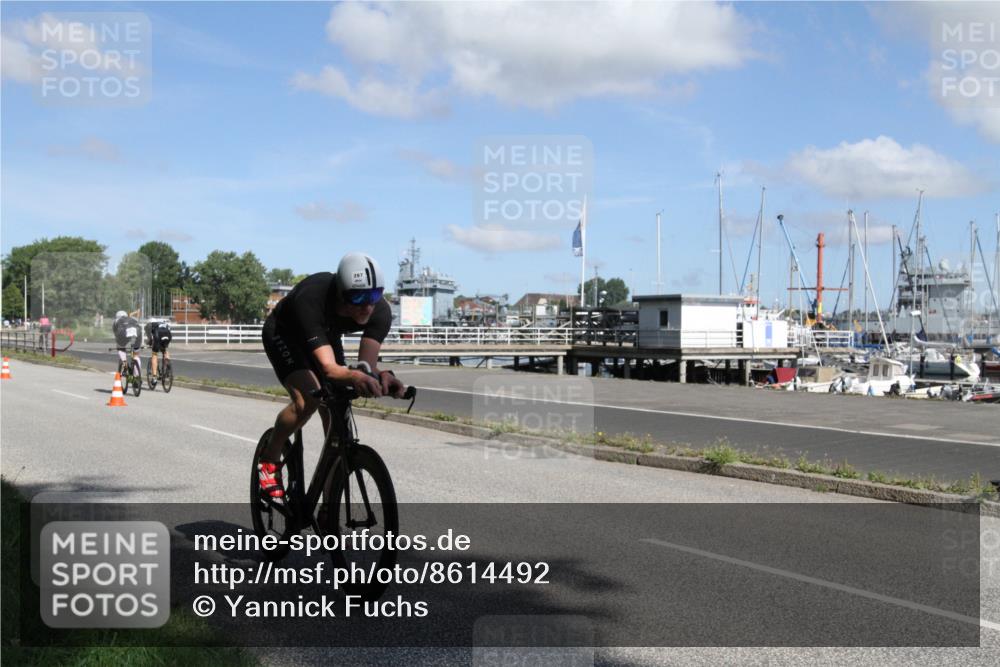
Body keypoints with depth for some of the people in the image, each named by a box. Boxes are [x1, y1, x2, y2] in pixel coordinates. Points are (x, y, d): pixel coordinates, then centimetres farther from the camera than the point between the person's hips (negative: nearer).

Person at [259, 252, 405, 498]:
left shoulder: (380, 311, -31)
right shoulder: (311, 300, -43)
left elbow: (367, 364, -36)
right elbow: (328, 367, -50)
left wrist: (382, 376, -58)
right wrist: (354, 377, -70)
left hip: (326, 335, 5)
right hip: (283, 333, -4)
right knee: (307, 401, -30)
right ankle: (270, 459, -2)